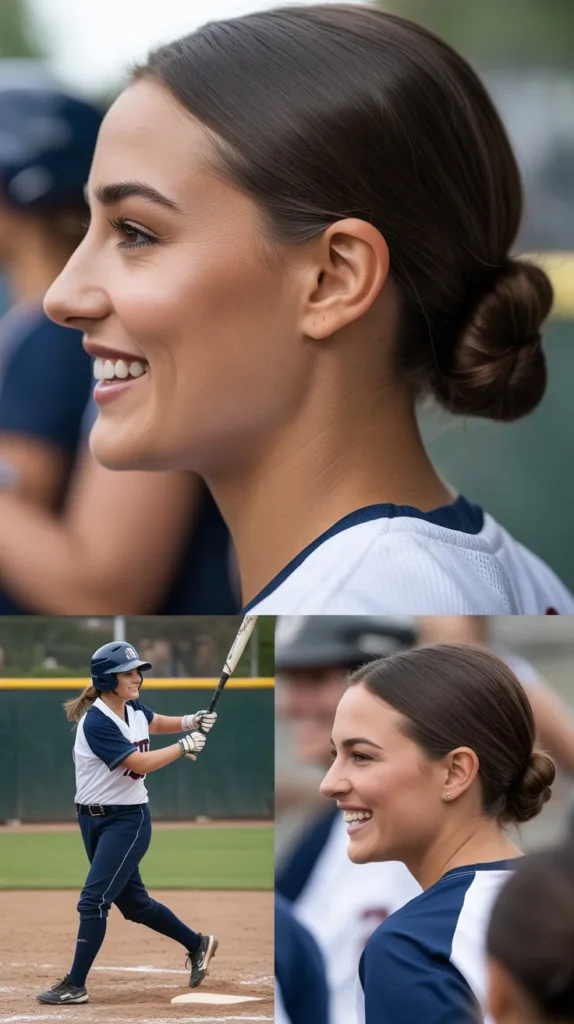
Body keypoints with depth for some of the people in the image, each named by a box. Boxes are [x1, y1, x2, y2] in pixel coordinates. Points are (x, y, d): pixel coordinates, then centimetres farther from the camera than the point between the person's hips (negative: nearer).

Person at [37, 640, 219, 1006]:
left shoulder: (133, 708, -2)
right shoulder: (97, 723, -20)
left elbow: (156, 724, 23)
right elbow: (139, 762, -22)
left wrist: (191, 722, 6)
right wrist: (184, 747, -16)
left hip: (129, 819, 2)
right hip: (94, 819, -2)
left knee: (94, 899, -10)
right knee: (133, 901, 10)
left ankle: (76, 985, -6)